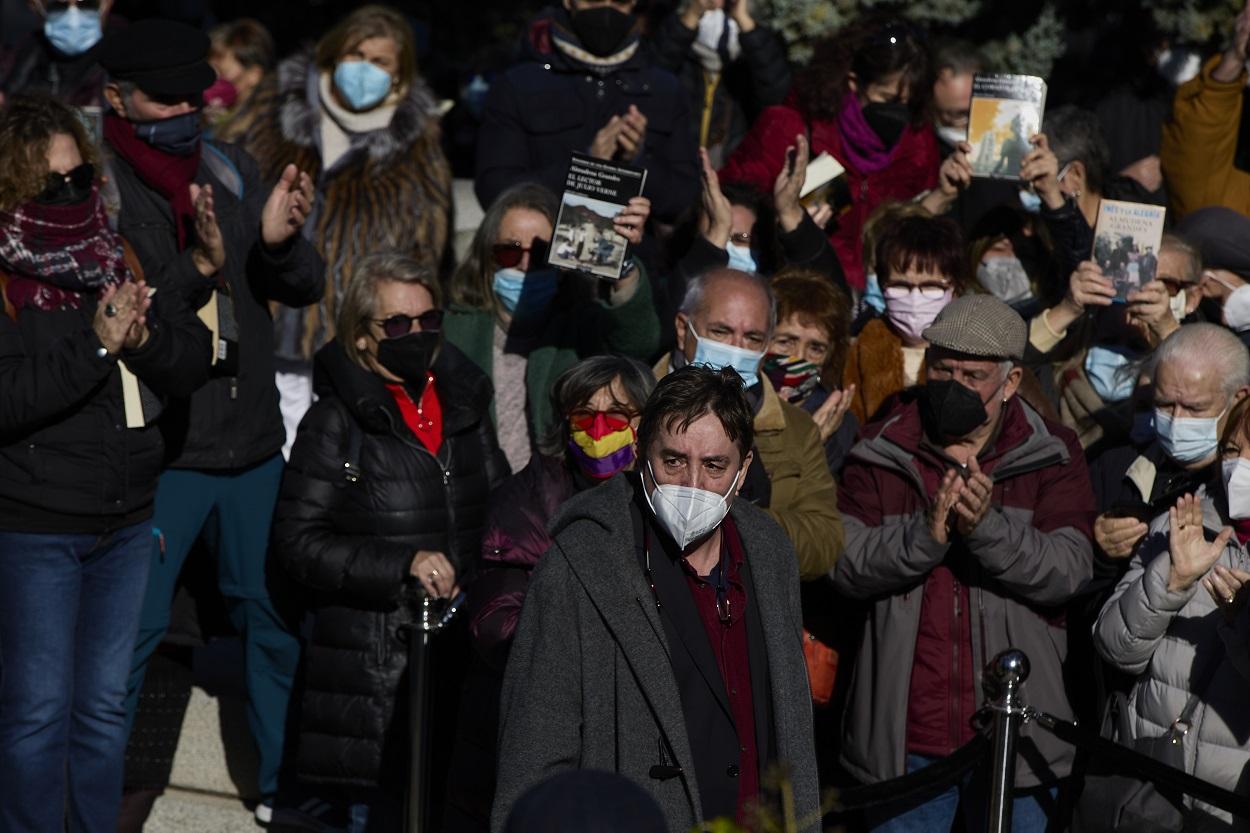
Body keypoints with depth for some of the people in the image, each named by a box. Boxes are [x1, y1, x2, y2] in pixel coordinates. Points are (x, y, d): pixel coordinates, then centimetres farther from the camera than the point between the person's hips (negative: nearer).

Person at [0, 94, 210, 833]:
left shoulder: (117, 258, 7)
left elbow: (195, 359, 5)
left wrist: (144, 337, -15)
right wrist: (94, 345, -26)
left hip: (127, 521, 5)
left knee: (106, 703, 13)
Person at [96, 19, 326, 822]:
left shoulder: (234, 169, 6)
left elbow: (305, 288, 6)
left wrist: (281, 241, -15)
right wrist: (197, 268, -28)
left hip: (253, 444, 5)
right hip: (158, 452, -5)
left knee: (277, 620, 13)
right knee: (130, 630, -2)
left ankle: (286, 785, 26)